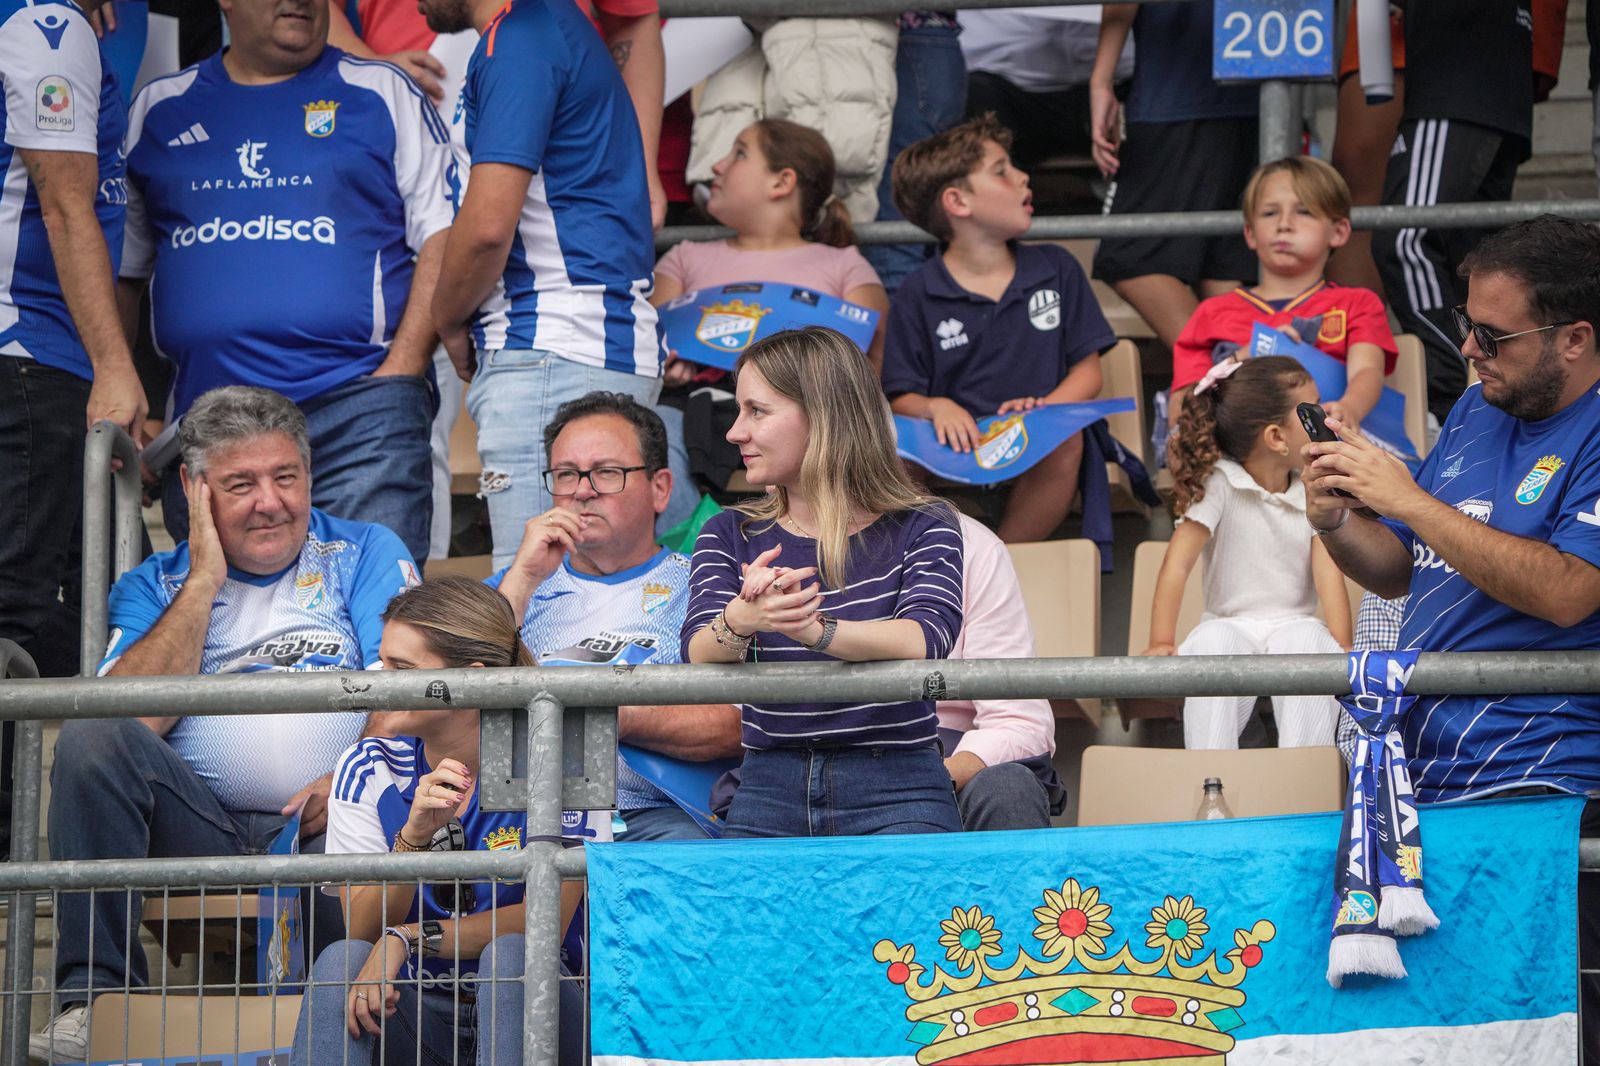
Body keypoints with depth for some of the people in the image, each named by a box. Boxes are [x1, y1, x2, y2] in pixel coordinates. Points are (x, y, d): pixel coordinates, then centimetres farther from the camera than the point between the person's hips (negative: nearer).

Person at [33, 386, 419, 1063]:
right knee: (90, 738, -24)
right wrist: (204, 582, 0)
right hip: (203, 839, 2)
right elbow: (129, 720, -1)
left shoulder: (367, 555, 15)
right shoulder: (154, 586, 18)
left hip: (324, 831, -2)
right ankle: (95, 1001, -25)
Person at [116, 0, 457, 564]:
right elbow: (121, 270, 18)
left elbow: (443, 240, 3)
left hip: (357, 413, -3)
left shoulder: (383, 94, 11)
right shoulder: (160, 109, 17)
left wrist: (400, 373, -9)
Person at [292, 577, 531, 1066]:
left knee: (510, 953, -33)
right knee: (340, 960, -27)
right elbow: (363, 932, -7)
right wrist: (413, 836, -25)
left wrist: (410, 938, -22)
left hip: (523, 1008, -2)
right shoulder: (369, 769, 0)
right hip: (416, 1012, 2)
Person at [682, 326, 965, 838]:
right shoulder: (729, 537, 13)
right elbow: (698, 656, -5)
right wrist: (740, 621, -30)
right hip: (769, 791, 2)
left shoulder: (922, 528, 4)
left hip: (896, 796, -2)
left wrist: (814, 629, -35)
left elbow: (926, 639, -16)